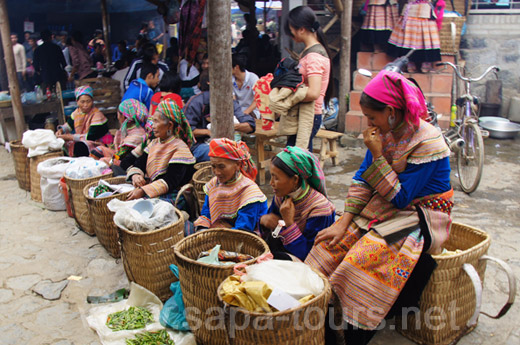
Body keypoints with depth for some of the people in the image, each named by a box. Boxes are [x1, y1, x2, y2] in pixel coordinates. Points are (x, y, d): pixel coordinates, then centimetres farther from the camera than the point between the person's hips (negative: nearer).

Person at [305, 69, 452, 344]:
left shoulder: (427, 142, -21)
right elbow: (362, 180, 0)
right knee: (331, 244, -11)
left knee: (364, 257, -28)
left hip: (421, 218, -7)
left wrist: (377, 154, -25)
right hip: (385, 209, 7)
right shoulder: (385, 132, -1)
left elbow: (400, 198, -21)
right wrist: (344, 222, -8)